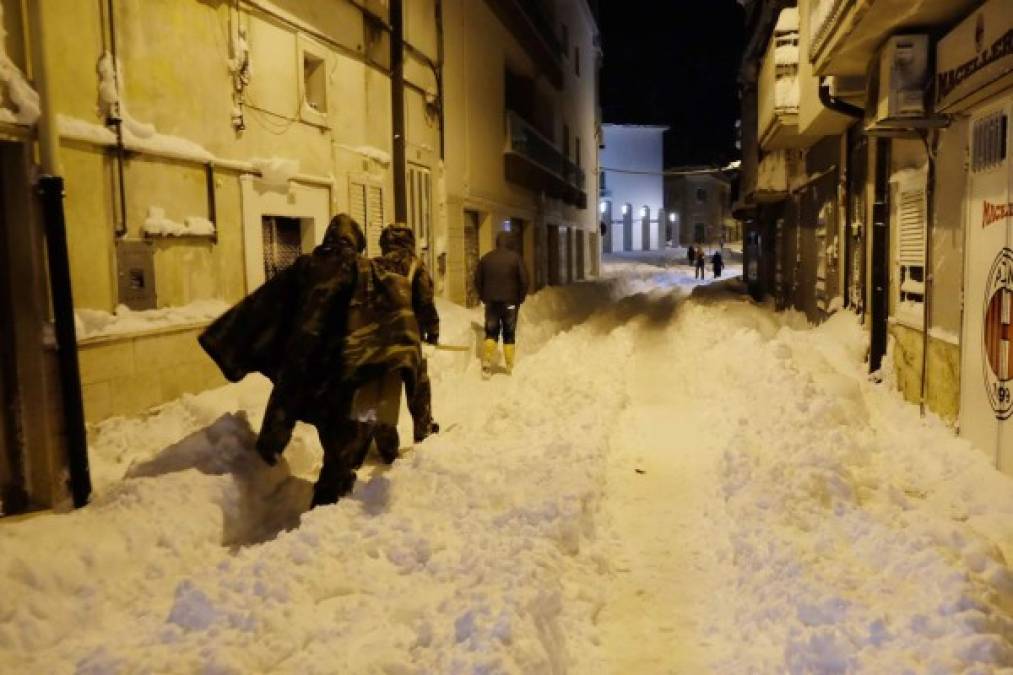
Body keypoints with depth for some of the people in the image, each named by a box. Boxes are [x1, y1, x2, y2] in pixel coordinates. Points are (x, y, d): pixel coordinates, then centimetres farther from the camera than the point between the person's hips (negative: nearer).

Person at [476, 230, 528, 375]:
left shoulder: (486, 258, 4)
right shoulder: (515, 257, -5)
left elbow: (478, 280, 6)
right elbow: (524, 280, -7)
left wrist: (484, 297, 14)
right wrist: (520, 298, 4)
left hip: (491, 301, 2)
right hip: (510, 302, -2)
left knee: (491, 332, 9)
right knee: (509, 333, 7)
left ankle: (487, 361, -8)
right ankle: (510, 365, 9)